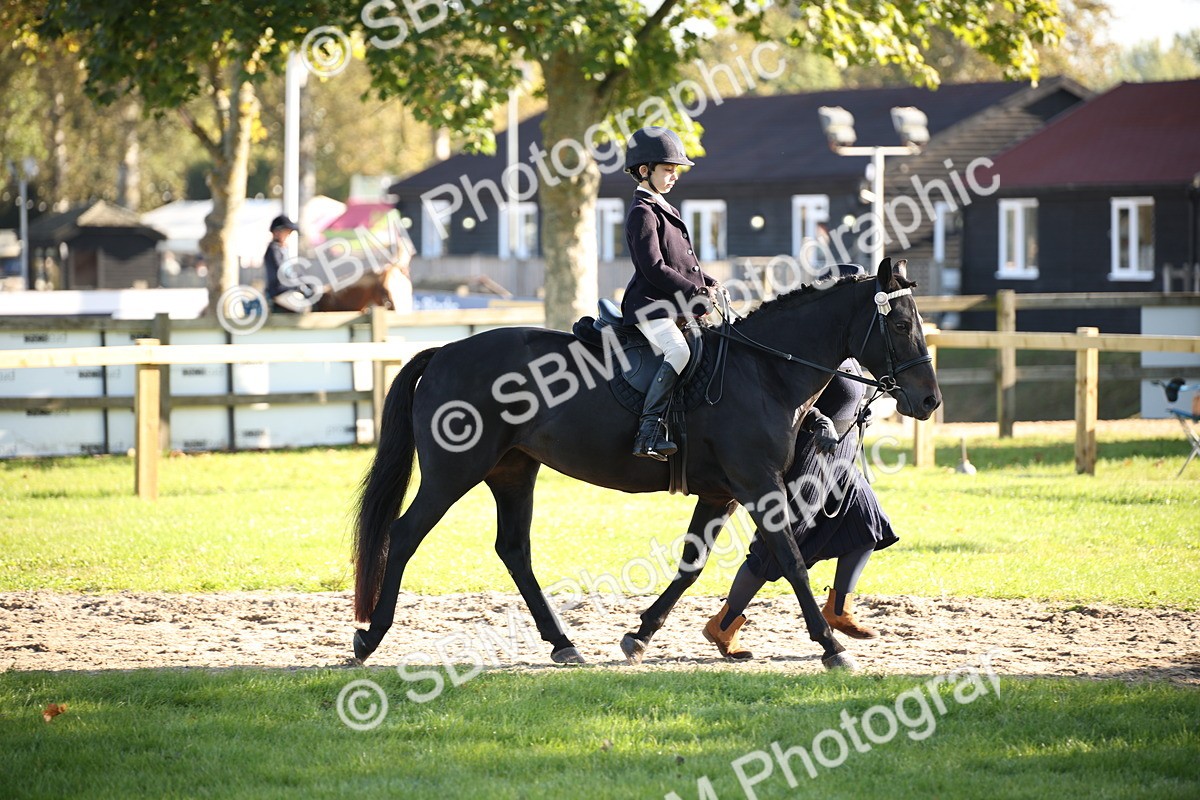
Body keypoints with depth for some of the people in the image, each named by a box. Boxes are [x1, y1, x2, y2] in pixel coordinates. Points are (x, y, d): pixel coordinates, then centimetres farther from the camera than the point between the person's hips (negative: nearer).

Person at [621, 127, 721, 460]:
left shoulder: (666, 210, 22)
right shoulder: (642, 213, -9)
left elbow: (686, 263, 26)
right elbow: (654, 268, -18)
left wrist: (711, 285, 9)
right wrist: (696, 293, -17)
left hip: (679, 307, 10)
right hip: (650, 306, -10)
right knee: (678, 350, -33)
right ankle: (649, 431, -38)